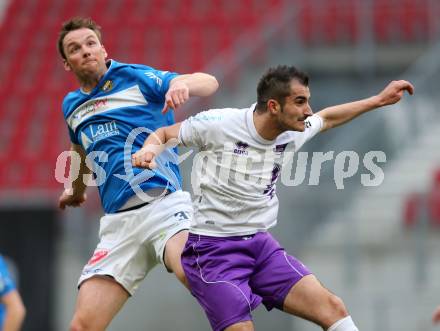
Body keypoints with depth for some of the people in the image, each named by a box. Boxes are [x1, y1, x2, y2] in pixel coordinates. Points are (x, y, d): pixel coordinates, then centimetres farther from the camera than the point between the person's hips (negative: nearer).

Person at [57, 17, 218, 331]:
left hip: (163, 203, -5)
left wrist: (180, 83, -24)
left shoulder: (136, 77, 4)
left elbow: (209, 82, -3)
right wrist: (76, 189, 57)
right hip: (118, 220, 5)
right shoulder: (71, 106, 19)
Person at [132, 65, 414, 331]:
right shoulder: (217, 125, -15)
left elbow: (327, 118, 25)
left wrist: (379, 100, 25)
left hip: (261, 243, 6)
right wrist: (149, 151, -22)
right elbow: (163, 135, 0)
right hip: (212, 249, -6)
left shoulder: (292, 133, 3)